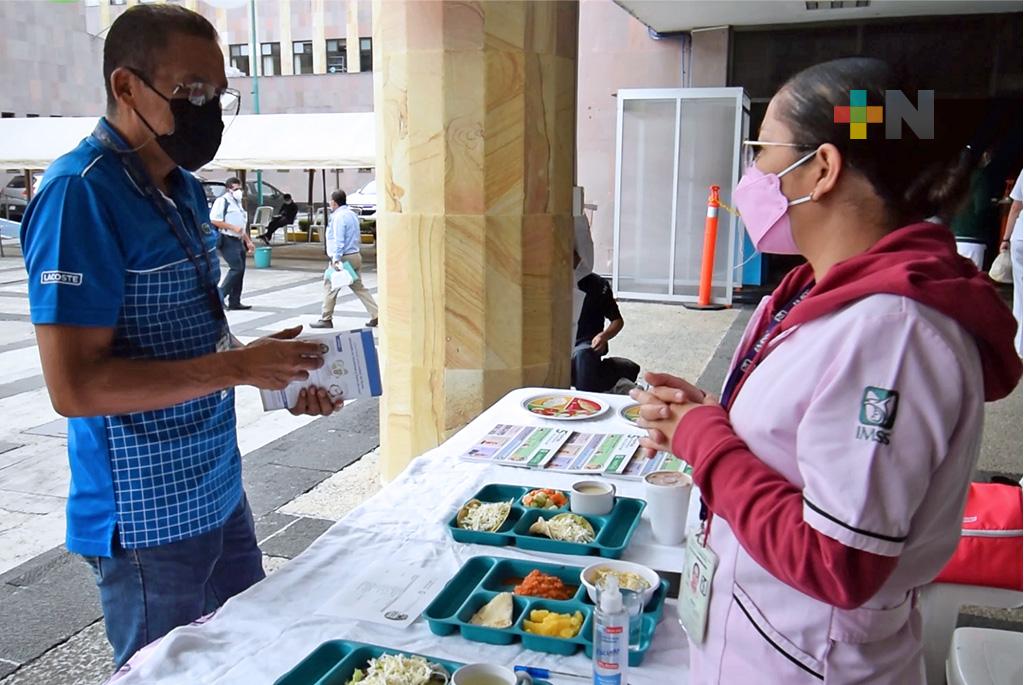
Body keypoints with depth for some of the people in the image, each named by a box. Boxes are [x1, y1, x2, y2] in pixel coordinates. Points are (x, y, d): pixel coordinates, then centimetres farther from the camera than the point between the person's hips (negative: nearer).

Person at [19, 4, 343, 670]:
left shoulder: (184, 188, 7)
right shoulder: (81, 193, -20)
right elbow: (74, 386, -24)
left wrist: (285, 376, 0)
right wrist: (238, 367, -23)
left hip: (220, 491, 8)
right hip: (147, 518, -8)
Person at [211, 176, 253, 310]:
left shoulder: (238, 203, 23)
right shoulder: (222, 201, -7)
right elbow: (214, 220, -17)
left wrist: (248, 241, 22)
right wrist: (233, 227, -17)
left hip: (238, 241, 9)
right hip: (227, 240, -9)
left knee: (240, 270, 6)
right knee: (237, 268, -17)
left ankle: (234, 301, 10)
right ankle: (220, 296, -10)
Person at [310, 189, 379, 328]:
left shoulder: (339, 217, -14)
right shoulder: (352, 214, 15)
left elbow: (339, 241, -22)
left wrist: (336, 259, -26)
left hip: (344, 257, -9)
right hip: (355, 256, 9)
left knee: (330, 287, 2)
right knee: (359, 287, 11)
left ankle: (326, 319, 8)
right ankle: (375, 315, 5)